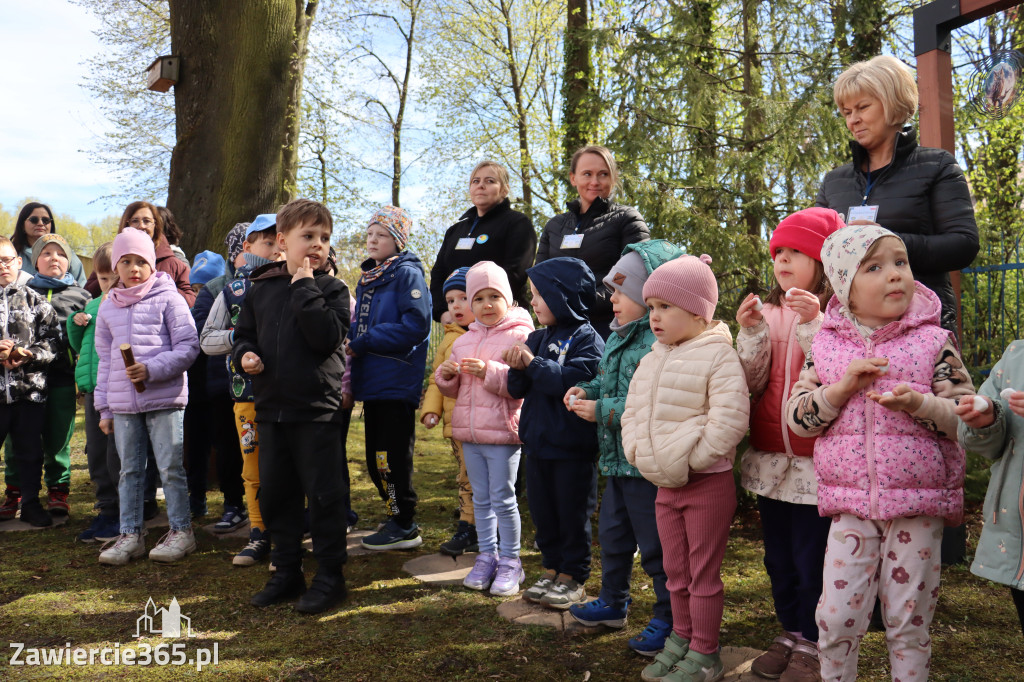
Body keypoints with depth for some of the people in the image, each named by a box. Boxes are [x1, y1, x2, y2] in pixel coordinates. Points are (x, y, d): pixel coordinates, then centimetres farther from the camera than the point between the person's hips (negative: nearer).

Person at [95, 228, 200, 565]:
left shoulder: (168, 298, -1)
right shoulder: (108, 307, 13)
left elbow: (189, 346, -6)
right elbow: (104, 360, 16)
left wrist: (152, 369, -18)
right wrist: (104, 408, 13)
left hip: (165, 399, -4)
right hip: (123, 403, 5)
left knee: (171, 468, 1)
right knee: (129, 470, 11)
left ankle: (181, 531, 13)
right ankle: (130, 535, 21)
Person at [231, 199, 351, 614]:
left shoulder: (332, 289, -3)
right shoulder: (261, 289, 8)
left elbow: (327, 338, -19)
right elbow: (243, 334, 17)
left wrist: (305, 288, -18)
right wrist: (244, 354, -5)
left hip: (317, 410, -5)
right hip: (271, 408, 5)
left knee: (323, 495, 1)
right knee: (274, 495, 13)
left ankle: (329, 576, 16)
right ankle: (286, 572, 29)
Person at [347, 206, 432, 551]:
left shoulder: (407, 274, -8)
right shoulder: (367, 278, 18)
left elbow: (415, 326, -19)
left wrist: (362, 343, -16)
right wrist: (352, 342, 1)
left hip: (396, 383, -9)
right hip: (372, 382, 9)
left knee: (391, 456, -4)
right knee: (376, 458, 14)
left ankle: (404, 526, 9)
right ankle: (397, 517, 27)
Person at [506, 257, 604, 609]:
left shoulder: (586, 339, -12)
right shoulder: (537, 339, 10)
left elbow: (574, 380, -28)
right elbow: (517, 389, 10)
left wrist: (534, 364, -21)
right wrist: (518, 368, -11)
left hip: (572, 447, -7)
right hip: (537, 442, 7)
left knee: (573, 513, 6)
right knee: (542, 510, 16)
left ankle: (573, 577, 20)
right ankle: (552, 570, 31)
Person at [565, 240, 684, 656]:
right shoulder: (619, 337, 9)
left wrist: (601, 411, -23)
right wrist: (586, 390, 3)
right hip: (617, 460, 10)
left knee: (656, 546, 5)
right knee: (612, 535, 23)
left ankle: (668, 619, 23)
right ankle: (613, 604, 41)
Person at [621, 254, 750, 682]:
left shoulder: (719, 356, -14)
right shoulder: (651, 361, 10)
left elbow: (728, 421, -24)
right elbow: (632, 414, 15)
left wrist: (689, 460, -21)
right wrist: (639, 452, -1)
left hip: (708, 484, -7)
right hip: (664, 485, 7)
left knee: (703, 573, 4)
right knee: (675, 571, 19)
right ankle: (680, 639, 34)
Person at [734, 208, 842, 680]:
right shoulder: (769, 313, 7)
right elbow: (752, 383, 3)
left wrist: (812, 323, -25)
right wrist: (750, 333, -11)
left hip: (814, 461, -6)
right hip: (769, 456, 6)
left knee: (811, 559, 5)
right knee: (778, 557, 17)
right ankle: (789, 635, 34)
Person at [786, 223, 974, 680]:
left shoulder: (933, 342, -2)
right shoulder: (826, 345, 2)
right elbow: (796, 417, 0)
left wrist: (918, 403, -21)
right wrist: (842, 387, -15)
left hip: (918, 504, -1)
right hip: (851, 504, 1)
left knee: (909, 621, 11)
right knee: (836, 619, 5)